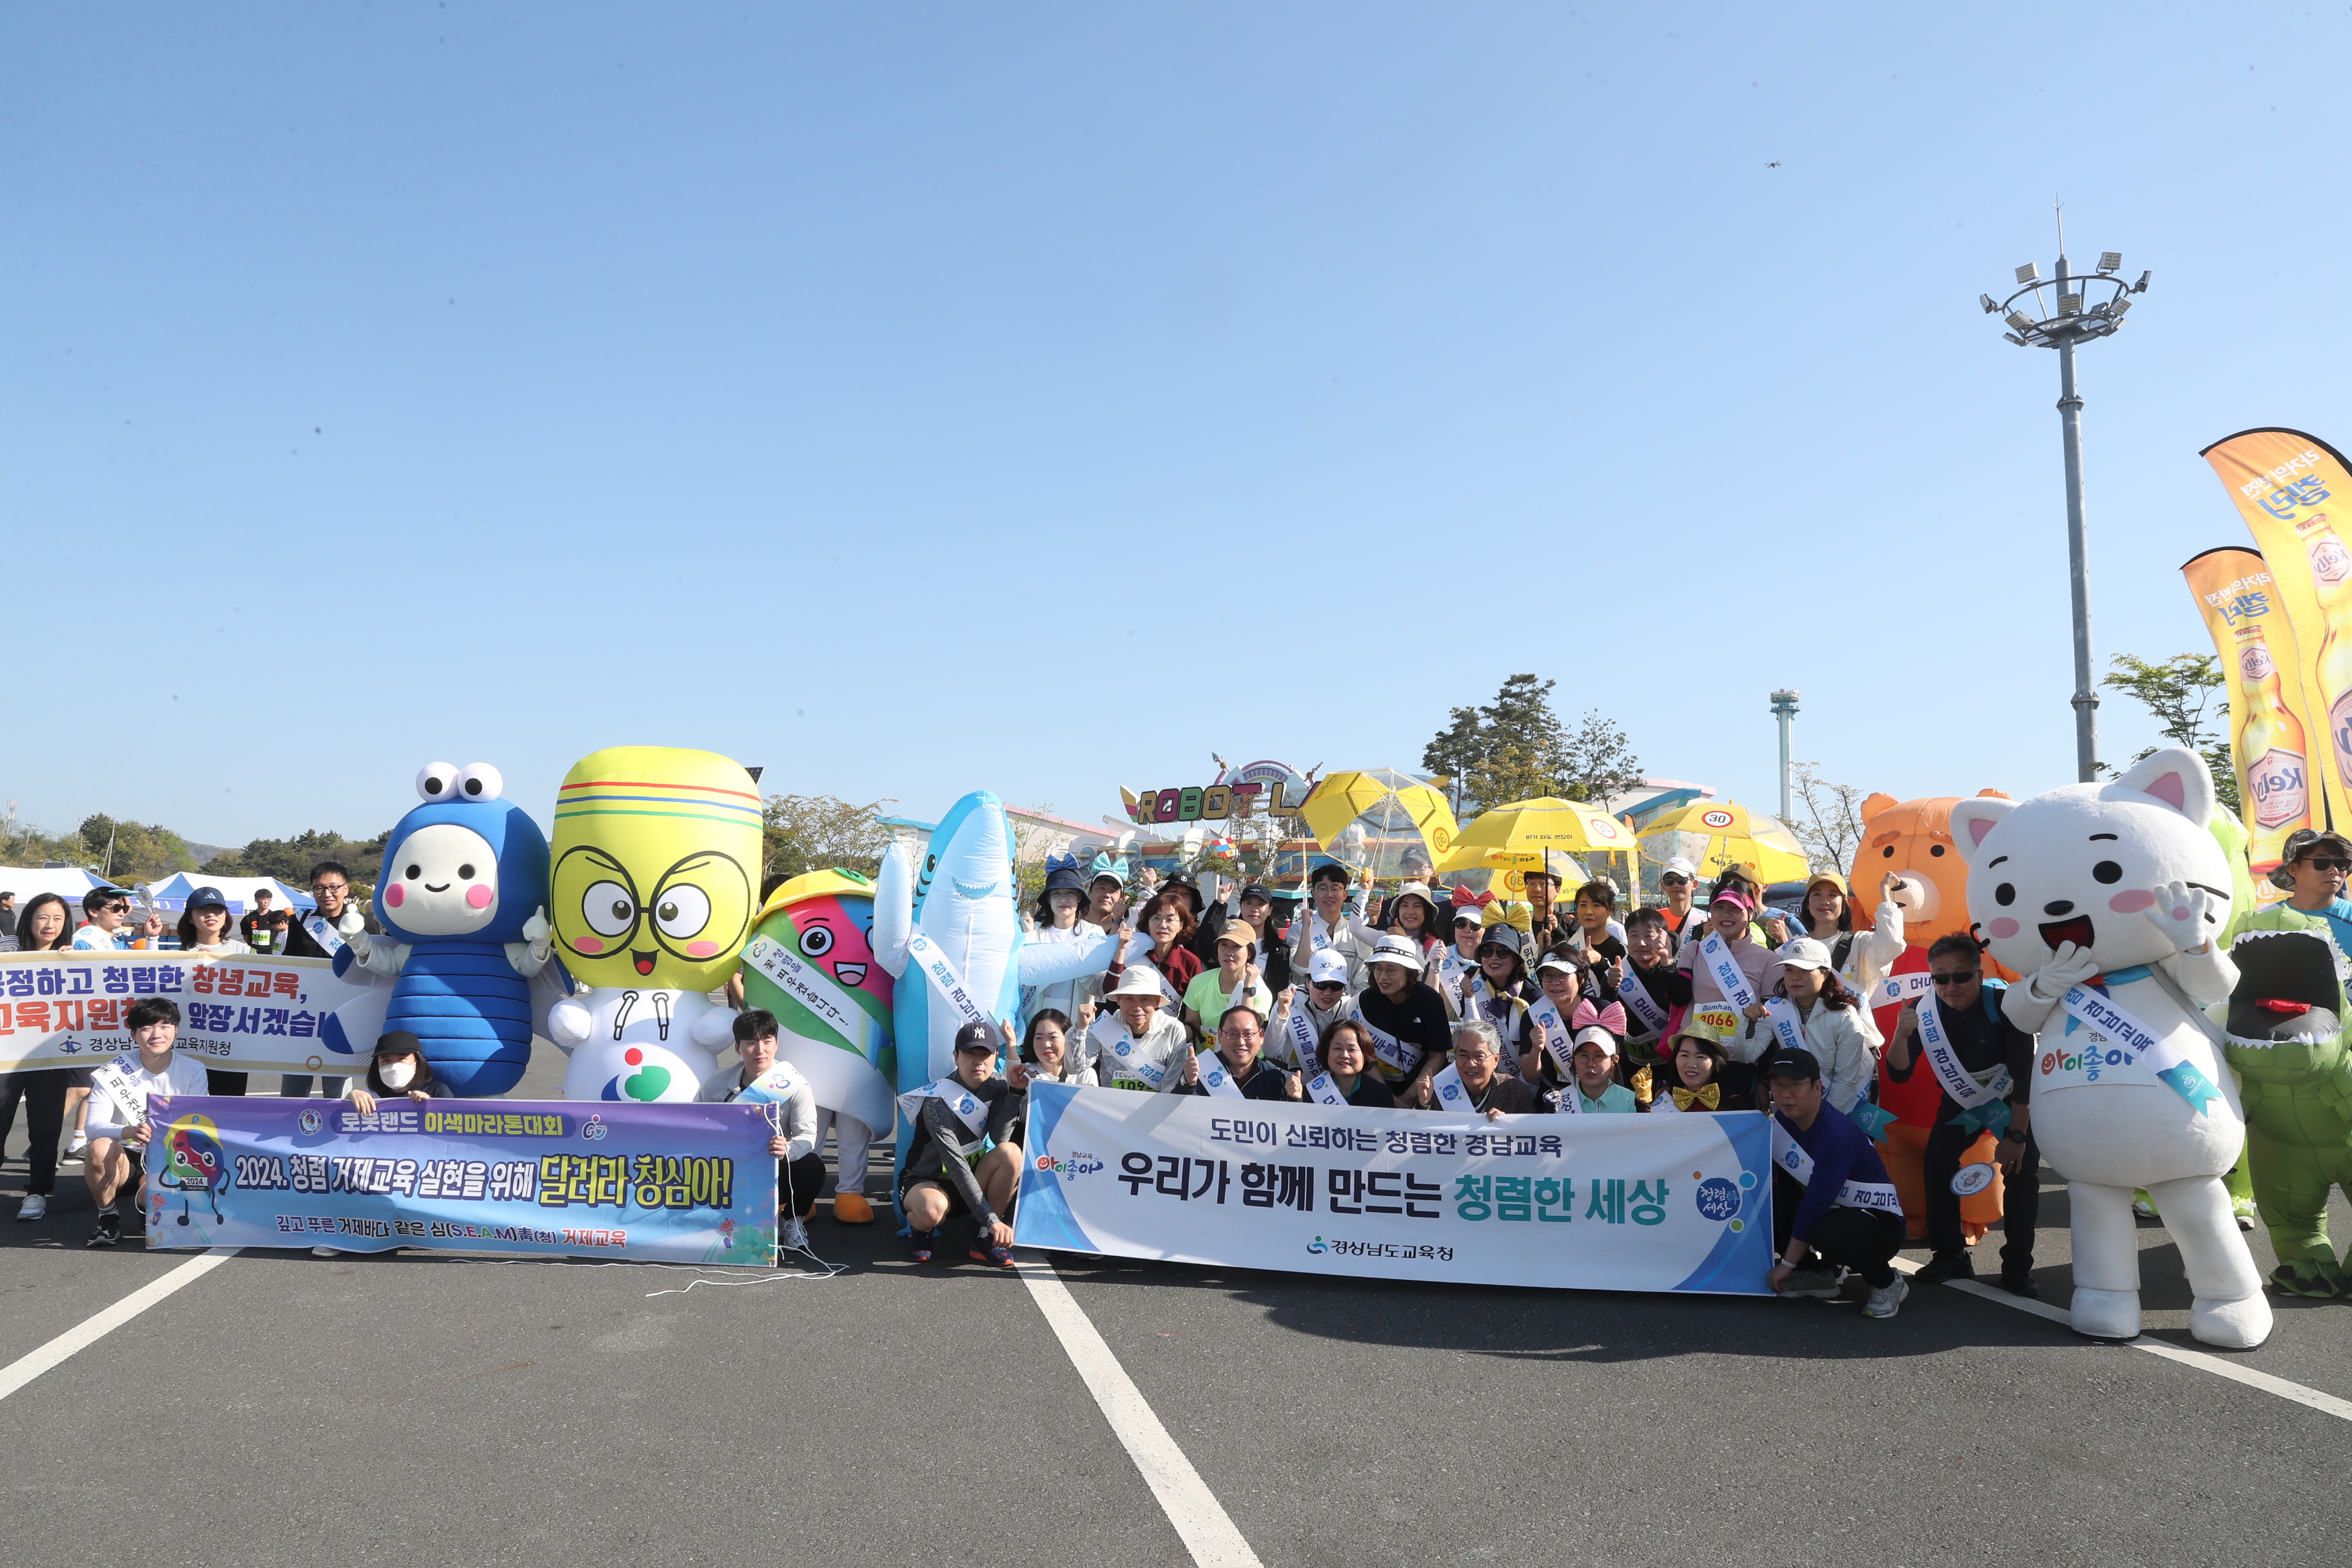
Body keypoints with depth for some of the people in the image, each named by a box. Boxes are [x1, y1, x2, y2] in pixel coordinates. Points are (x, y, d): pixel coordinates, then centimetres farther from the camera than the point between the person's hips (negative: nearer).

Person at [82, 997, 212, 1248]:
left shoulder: (193, 1071, -2)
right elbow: (94, 1126, -17)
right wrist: (129, 1132, -39)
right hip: (123, 1161, 1)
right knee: (101, 1147, -33)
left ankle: (143, 1201, 7)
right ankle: (107, 1217, -8)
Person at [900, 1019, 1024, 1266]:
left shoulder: (997, 1086, -5)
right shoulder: (938, 1101, -23)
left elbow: (999, 1139, -20)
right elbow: (956, 1165, -30)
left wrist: (1015, 1091, -26)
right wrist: (991, 1219, -36)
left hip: (974, 1183, 5)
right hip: (927, 1182, -5)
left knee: (1011, 1152, -25)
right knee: (931, 1210, -41)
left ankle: (983, 1237, -13)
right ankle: (923, 1227, -2)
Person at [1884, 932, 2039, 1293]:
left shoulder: (2004, 1004, -29)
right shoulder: (1925, 1010, -19)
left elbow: (2025, 1073, -25)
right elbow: (1899, 1075, -19)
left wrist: (2017, 1134, -25)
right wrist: (1900, 1037, -39)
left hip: (2013, 1102, -3)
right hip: (1961, 1102, 3)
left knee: (2023, 1168, -19)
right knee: (1936, 1161, -12)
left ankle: (2017, 1267, -6)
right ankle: (1950, 1256, 2)